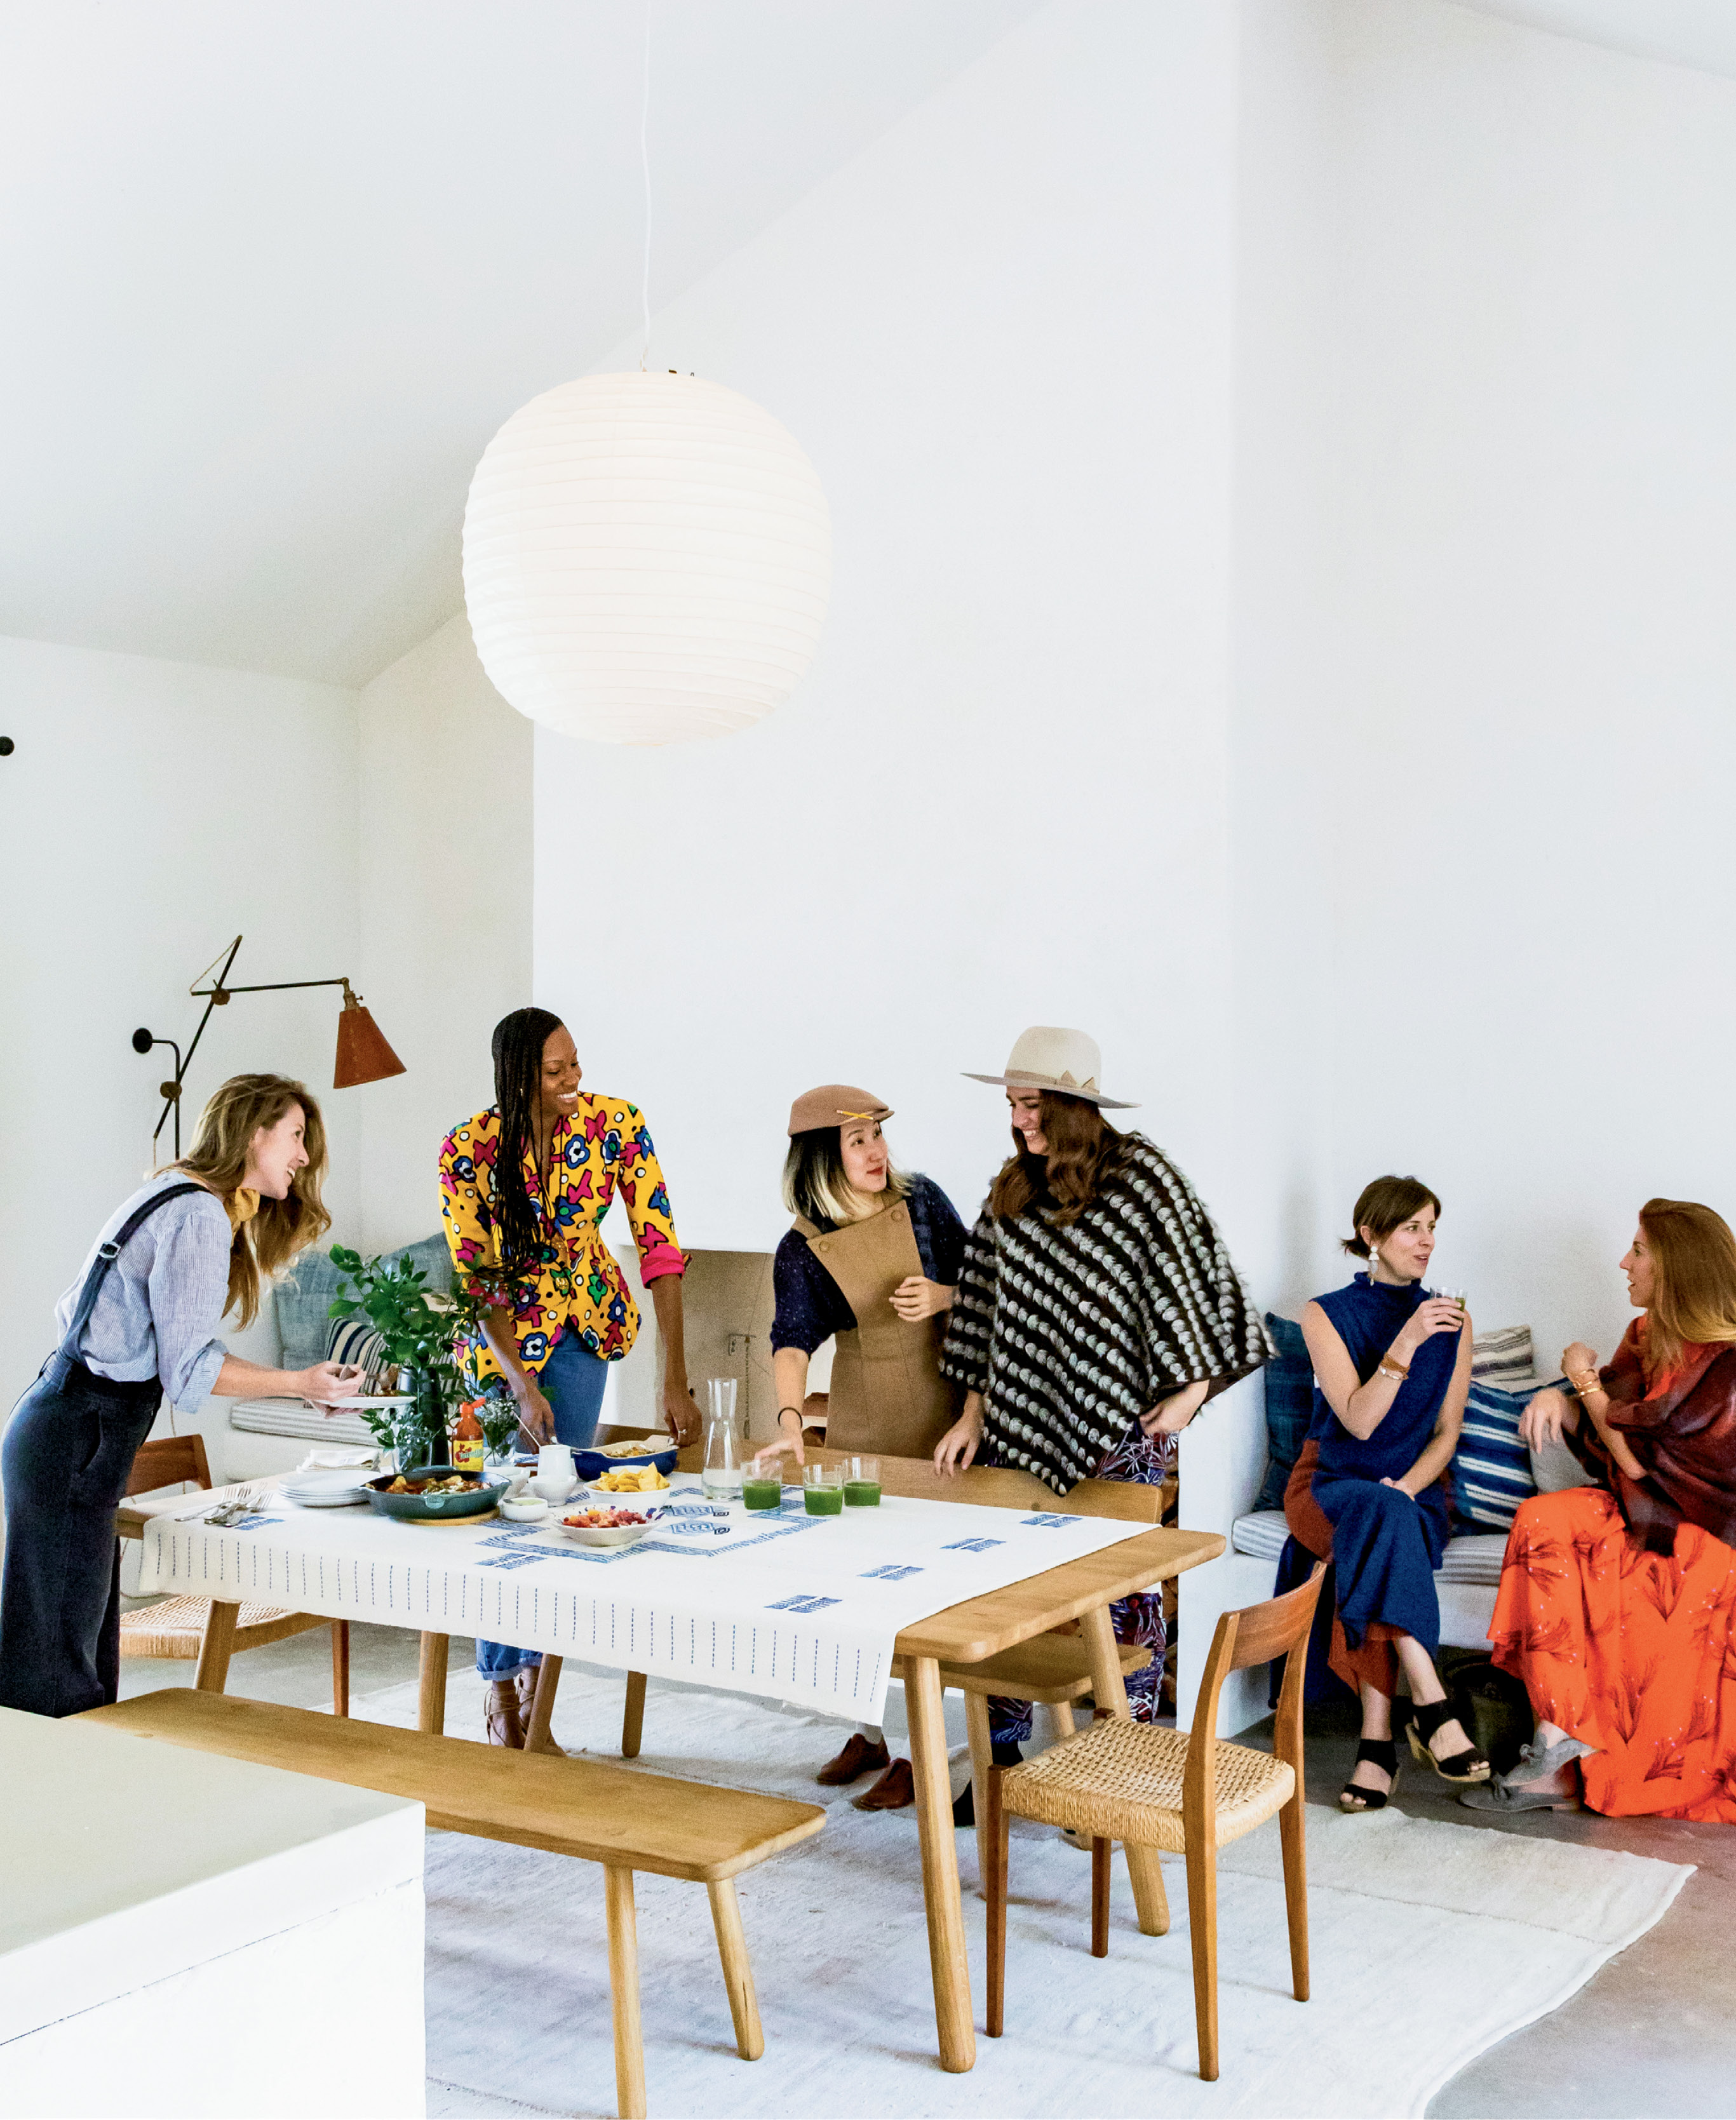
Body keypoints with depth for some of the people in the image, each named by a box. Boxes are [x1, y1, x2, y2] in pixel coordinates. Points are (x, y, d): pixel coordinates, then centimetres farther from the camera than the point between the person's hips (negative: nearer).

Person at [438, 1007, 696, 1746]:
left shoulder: (616, 1124, -19)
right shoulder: (469, 1150, -22)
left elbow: (659, 1249, -20)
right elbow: (475, 1279, -18)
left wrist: (675, 1381, -25)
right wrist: (522, 1385, -28)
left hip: (585, 1324, 2)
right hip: (501, 1332, -2)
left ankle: (537, 1674, 20)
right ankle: (501, 1694, 16)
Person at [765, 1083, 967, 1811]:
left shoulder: (922, 1199, -2)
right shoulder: (803, 1250, -6)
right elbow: (793, 1337, -21)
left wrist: (943, 1297, -16)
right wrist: (789, 1417, -38)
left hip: (939, 1415, -1)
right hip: (859, 1427, 1)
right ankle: (869, 1732, 28)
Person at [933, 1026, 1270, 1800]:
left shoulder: (1140, 1177, -7)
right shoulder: (1013, 1189, 10)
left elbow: (1192, 1283, -4)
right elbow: (984, 1304, 14)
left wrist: (1189, 1393, -6)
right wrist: (974, 1414, 11)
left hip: (1119, 1422, -5)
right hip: (1023, 1419, 5)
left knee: (1123, 1587, 1)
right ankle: (1001, 1754, 17)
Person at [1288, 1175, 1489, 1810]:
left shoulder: (1451, 1321, 8)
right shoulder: (1327, 1315, -2)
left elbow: (1447, 1433, 4)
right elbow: (1357, 1420, -14)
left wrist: (1405, 1488, -16)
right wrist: (1407, 1342, -26)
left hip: (1415, 1485, 2)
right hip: (1332, 1483, -1)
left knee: (1381, 1534, -34)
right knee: (1379, 1516, -37)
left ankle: (1377, 1741, -39)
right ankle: (1432, 1706, -40)